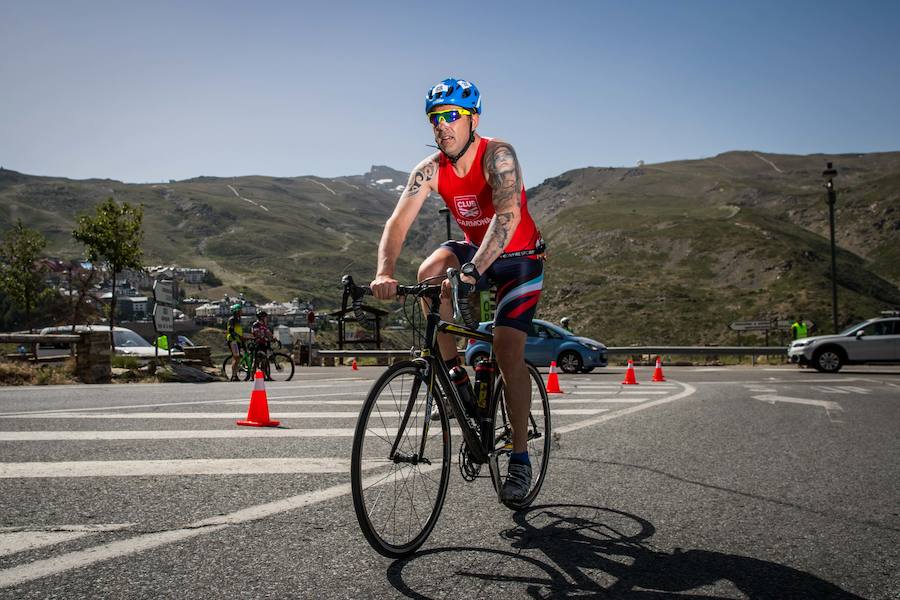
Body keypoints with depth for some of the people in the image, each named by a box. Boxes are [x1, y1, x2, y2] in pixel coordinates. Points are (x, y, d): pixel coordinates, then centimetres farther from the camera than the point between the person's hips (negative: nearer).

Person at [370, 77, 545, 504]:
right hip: (473, 248, 5)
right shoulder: (430, 170, -13)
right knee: (429, 274, -28)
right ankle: (454, 373, -10)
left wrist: (474, 268, -56)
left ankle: (520, 460, -5)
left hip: (519, 259, -4)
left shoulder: (498, 154, -27)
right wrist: (384, 273, -41)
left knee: (508, 353, -15)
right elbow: (398, 222, -23)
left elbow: (508, 214, -42)